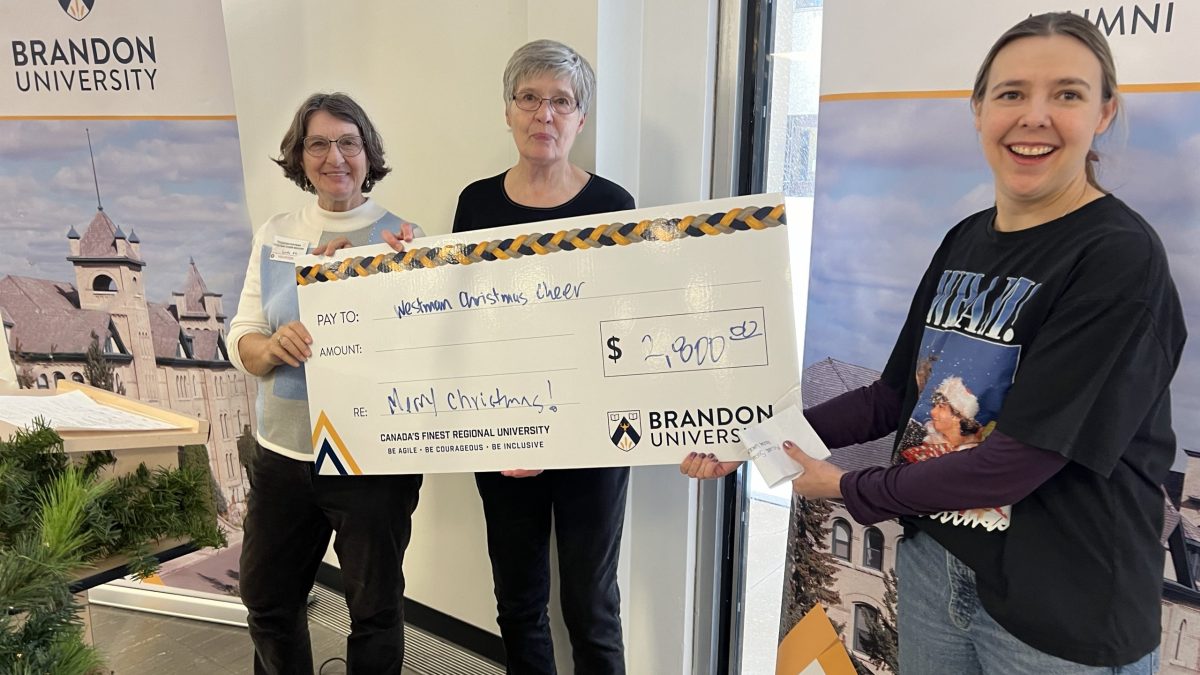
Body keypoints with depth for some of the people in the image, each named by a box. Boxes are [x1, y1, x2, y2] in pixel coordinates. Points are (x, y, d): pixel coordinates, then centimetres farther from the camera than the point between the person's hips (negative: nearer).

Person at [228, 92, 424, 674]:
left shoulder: (403, 238, -6)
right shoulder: (274, 237, 5)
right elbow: (241, 340, 3)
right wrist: (274, 346, -19)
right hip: (283, 453, 4)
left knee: (375, 611, 13)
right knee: (267, 602, 21)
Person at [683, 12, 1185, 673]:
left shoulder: (1121, 259, -18)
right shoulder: (965, 241, 3)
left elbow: (1024, 457, -23)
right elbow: (897, 394, 7)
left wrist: (851, 489, -13)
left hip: (1065, 616, -5)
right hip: (931, 562, 6)